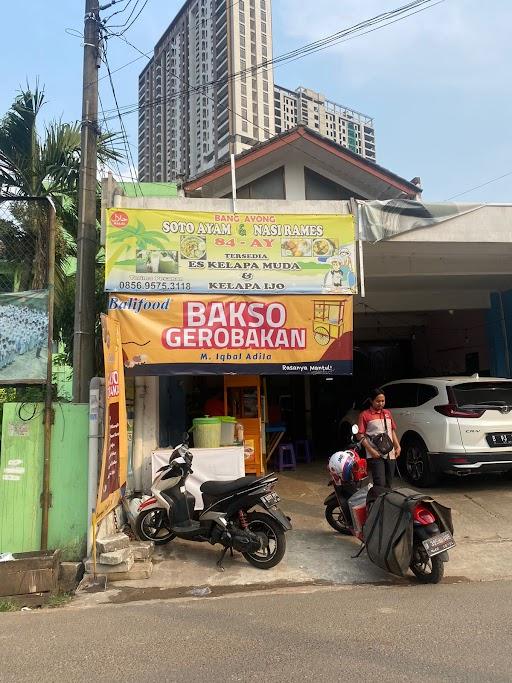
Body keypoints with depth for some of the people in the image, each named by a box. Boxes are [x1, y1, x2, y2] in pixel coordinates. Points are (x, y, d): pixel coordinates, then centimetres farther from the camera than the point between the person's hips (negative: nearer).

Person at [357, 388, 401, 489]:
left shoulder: (387, 413, 15)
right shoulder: (365, 415, -3)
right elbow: (360, 435, -7)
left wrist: (397, 447, 9)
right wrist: (371, 451, -15)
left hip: (390, 454, 6)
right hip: (376, 455, -6)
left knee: (389, 485, 13)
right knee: (380, 484, -12)